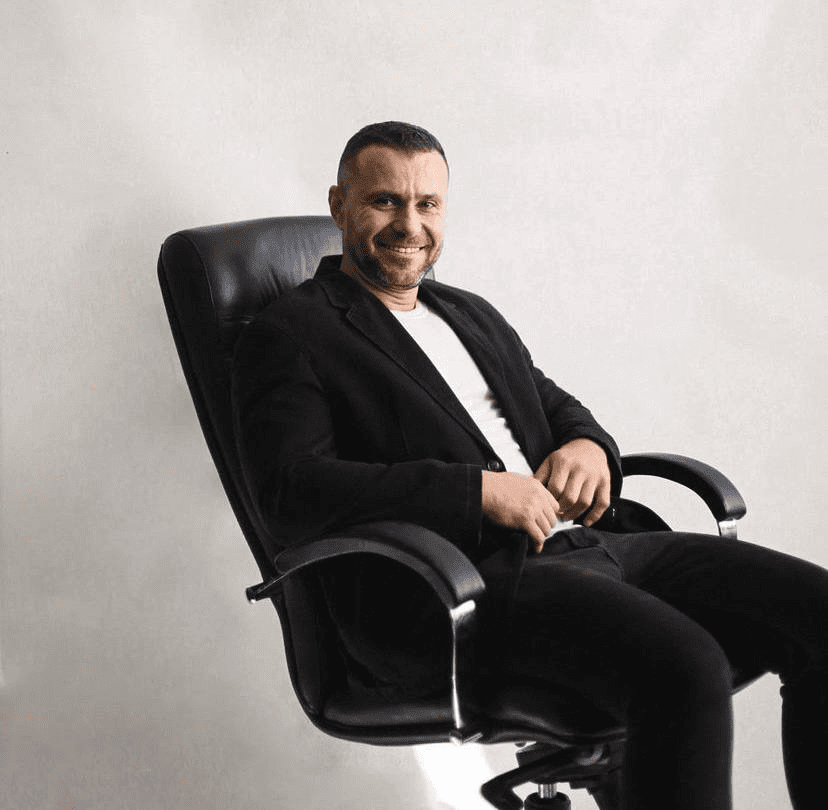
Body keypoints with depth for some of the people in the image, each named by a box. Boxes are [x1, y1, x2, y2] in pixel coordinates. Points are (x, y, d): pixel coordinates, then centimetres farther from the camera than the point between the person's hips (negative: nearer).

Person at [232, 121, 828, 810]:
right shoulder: (289, 335, 3)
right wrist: (479, 492, -16)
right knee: (682, 666, -32)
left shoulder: (474, 314, 27)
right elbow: (293, 494, -11)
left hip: (582, 546, 8)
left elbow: (559, 408, 29)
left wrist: (588, 445, 2)